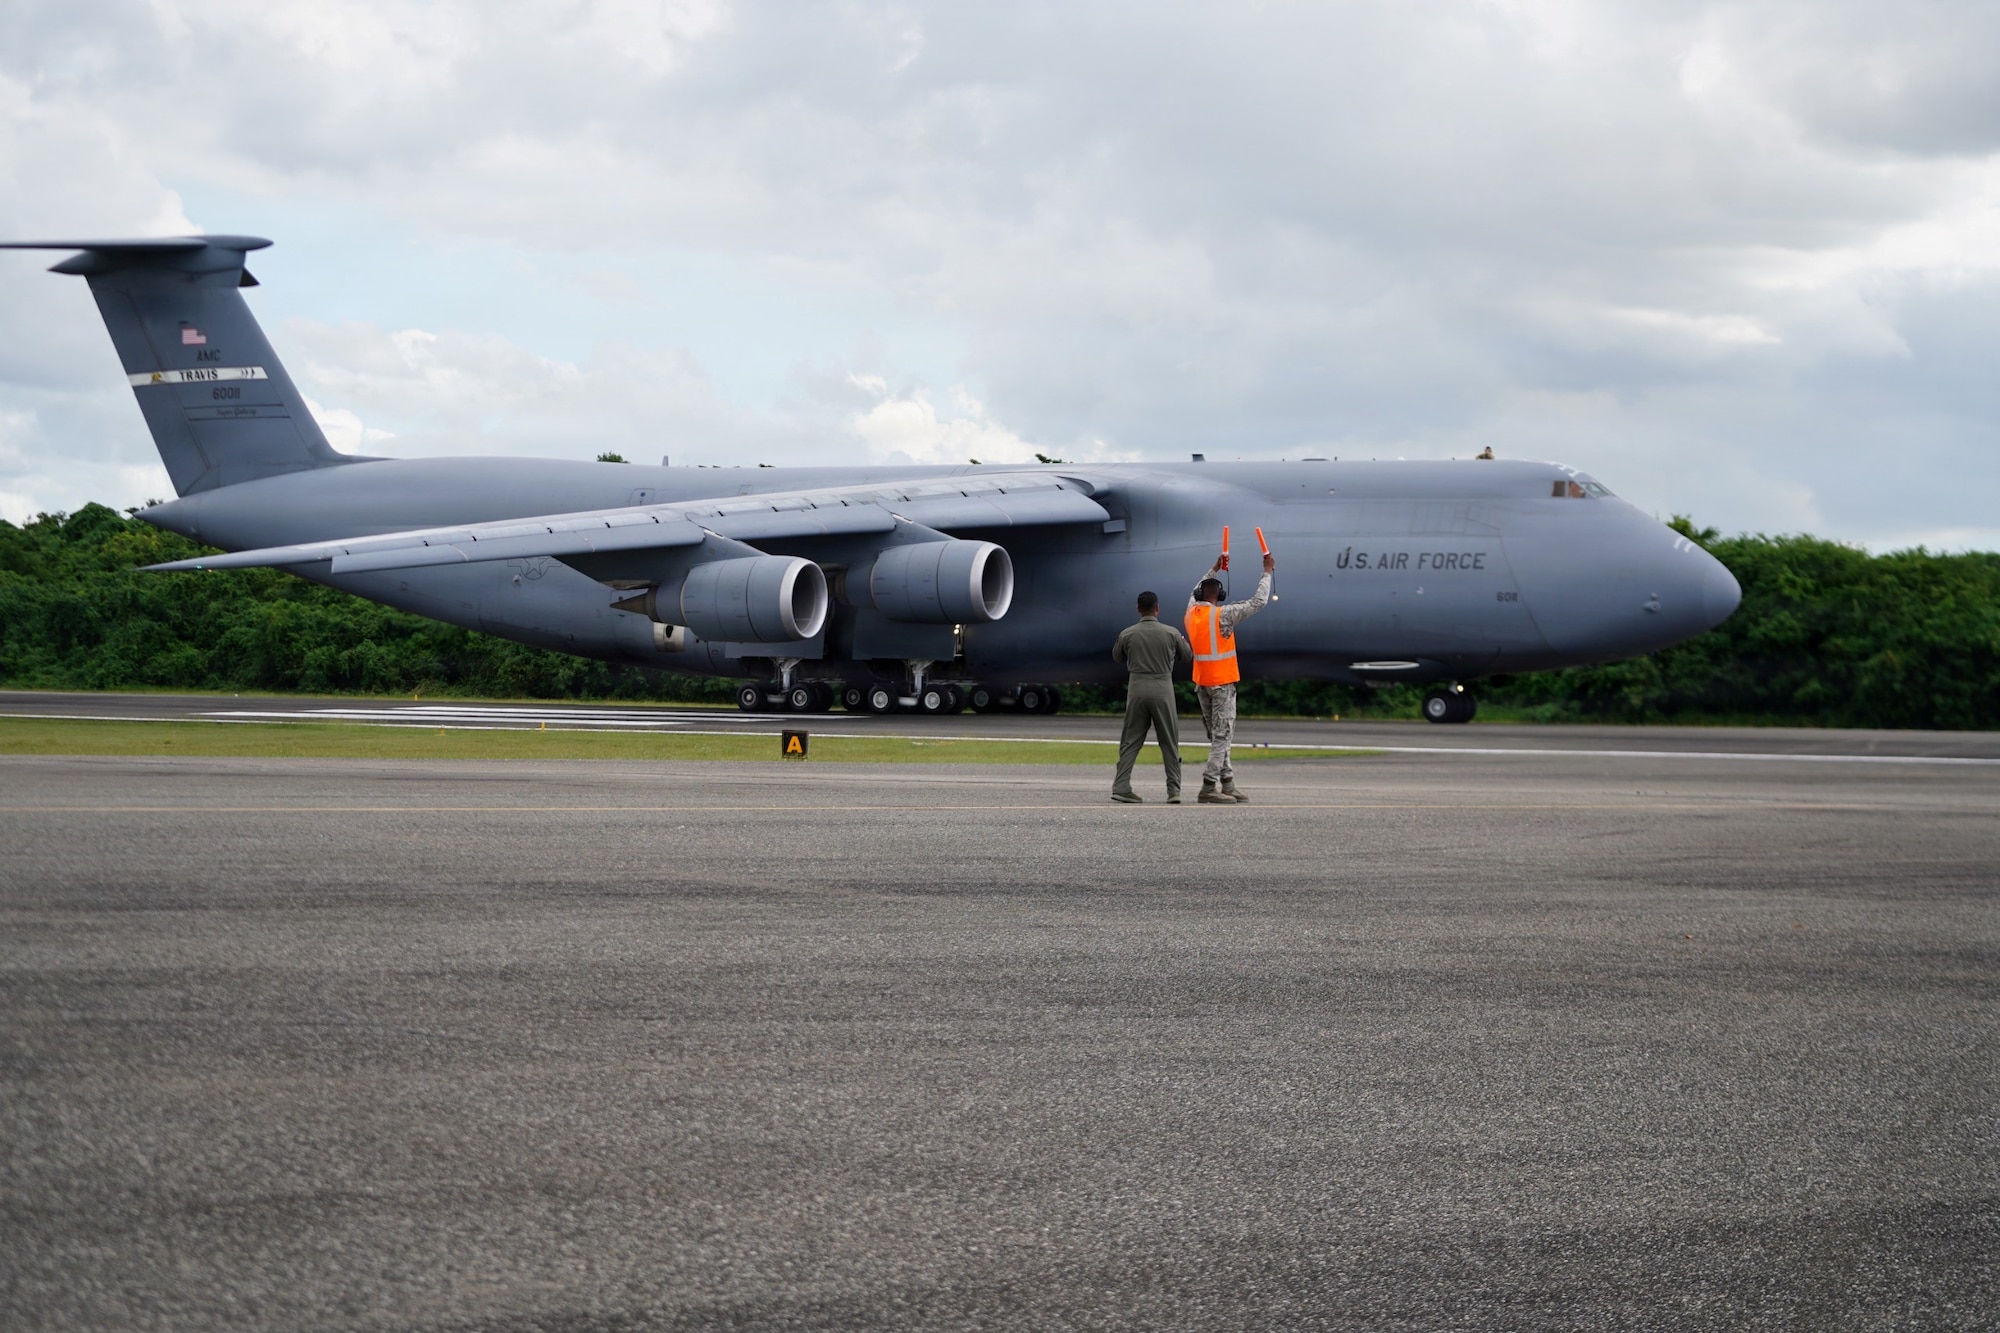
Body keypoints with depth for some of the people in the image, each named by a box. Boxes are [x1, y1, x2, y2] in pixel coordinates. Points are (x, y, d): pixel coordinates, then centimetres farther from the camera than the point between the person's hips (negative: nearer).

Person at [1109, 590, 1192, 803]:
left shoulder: (1127, 634, -2)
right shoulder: (1171, 633, -4)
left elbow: (1117, 656, 16)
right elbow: (1188, 656, 11)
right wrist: (1182, 642, 32)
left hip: (1137, 688, 1)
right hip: (1162, 689, -1)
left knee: (1130, 740, 6)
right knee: (1169, 742, 6)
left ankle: (1121, 786, -3)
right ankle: (1174, 789, 2)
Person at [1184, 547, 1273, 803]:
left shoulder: (1192, 612, 2)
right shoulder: (1222, 615, -16)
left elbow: (1195, 593, 27)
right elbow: (1258, 602, -13)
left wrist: (1214, 569, 35)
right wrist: (1267, 572, -1)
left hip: (1201, 683, 7)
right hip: (1222, 682, -7)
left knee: (1217, 735, 12)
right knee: (1222, 735, -7)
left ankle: (1227, 785, 13)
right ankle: (1208, 788, -13)